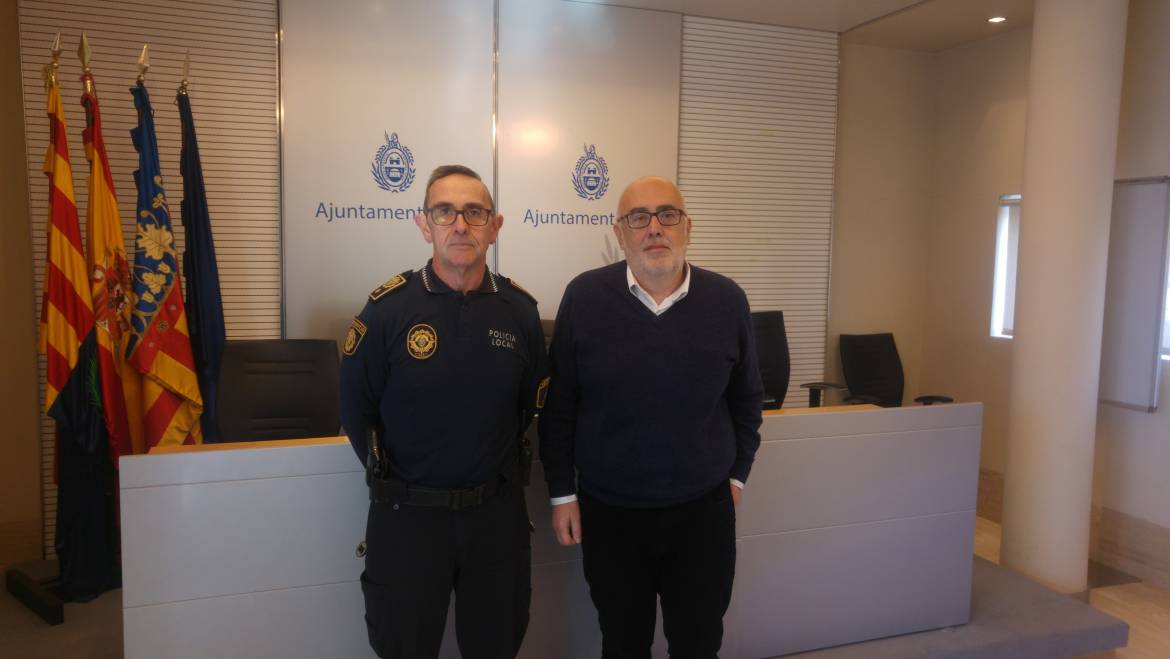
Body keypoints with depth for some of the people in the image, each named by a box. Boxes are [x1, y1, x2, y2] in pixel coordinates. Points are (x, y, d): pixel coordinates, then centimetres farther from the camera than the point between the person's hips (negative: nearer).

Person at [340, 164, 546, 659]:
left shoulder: (520, 310, -3)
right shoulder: (388, 308, -11)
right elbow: (356, 409, -2)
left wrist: (498, 470, 8)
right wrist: (393, 476, 3)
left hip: (497, 512, 2)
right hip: (407, 513, -2)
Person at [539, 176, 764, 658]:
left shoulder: (727, 300, -5)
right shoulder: (584, 297, -9)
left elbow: (747, 398, 8)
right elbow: (558, 404, -2)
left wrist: (737, 473, 9)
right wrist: (562, 492, -1)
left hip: (703, 510, 1)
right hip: (609, 512, -1)